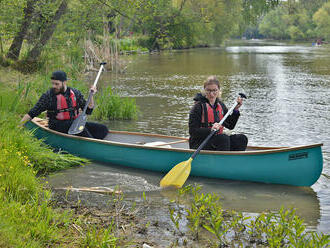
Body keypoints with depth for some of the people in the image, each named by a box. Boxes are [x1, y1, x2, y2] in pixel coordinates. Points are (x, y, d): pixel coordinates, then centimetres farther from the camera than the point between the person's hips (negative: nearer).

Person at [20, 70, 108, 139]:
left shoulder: (75, 93, 7)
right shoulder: (48, 96, -2)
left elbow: (88, 111, 12)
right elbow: (32, 113, 0)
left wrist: (91, 95, -1)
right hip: (58, 126, -5)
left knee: (103, 129, -12)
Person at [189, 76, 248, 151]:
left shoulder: (220, 105, 11)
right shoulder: (199, 106, -10)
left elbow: (230, 126, 16)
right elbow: (192, 131, -17)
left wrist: (236, 109, 4)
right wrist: (210, 130, -30)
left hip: (217, 141, 7)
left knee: (241, 139, -9)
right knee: (224, 138, -30)